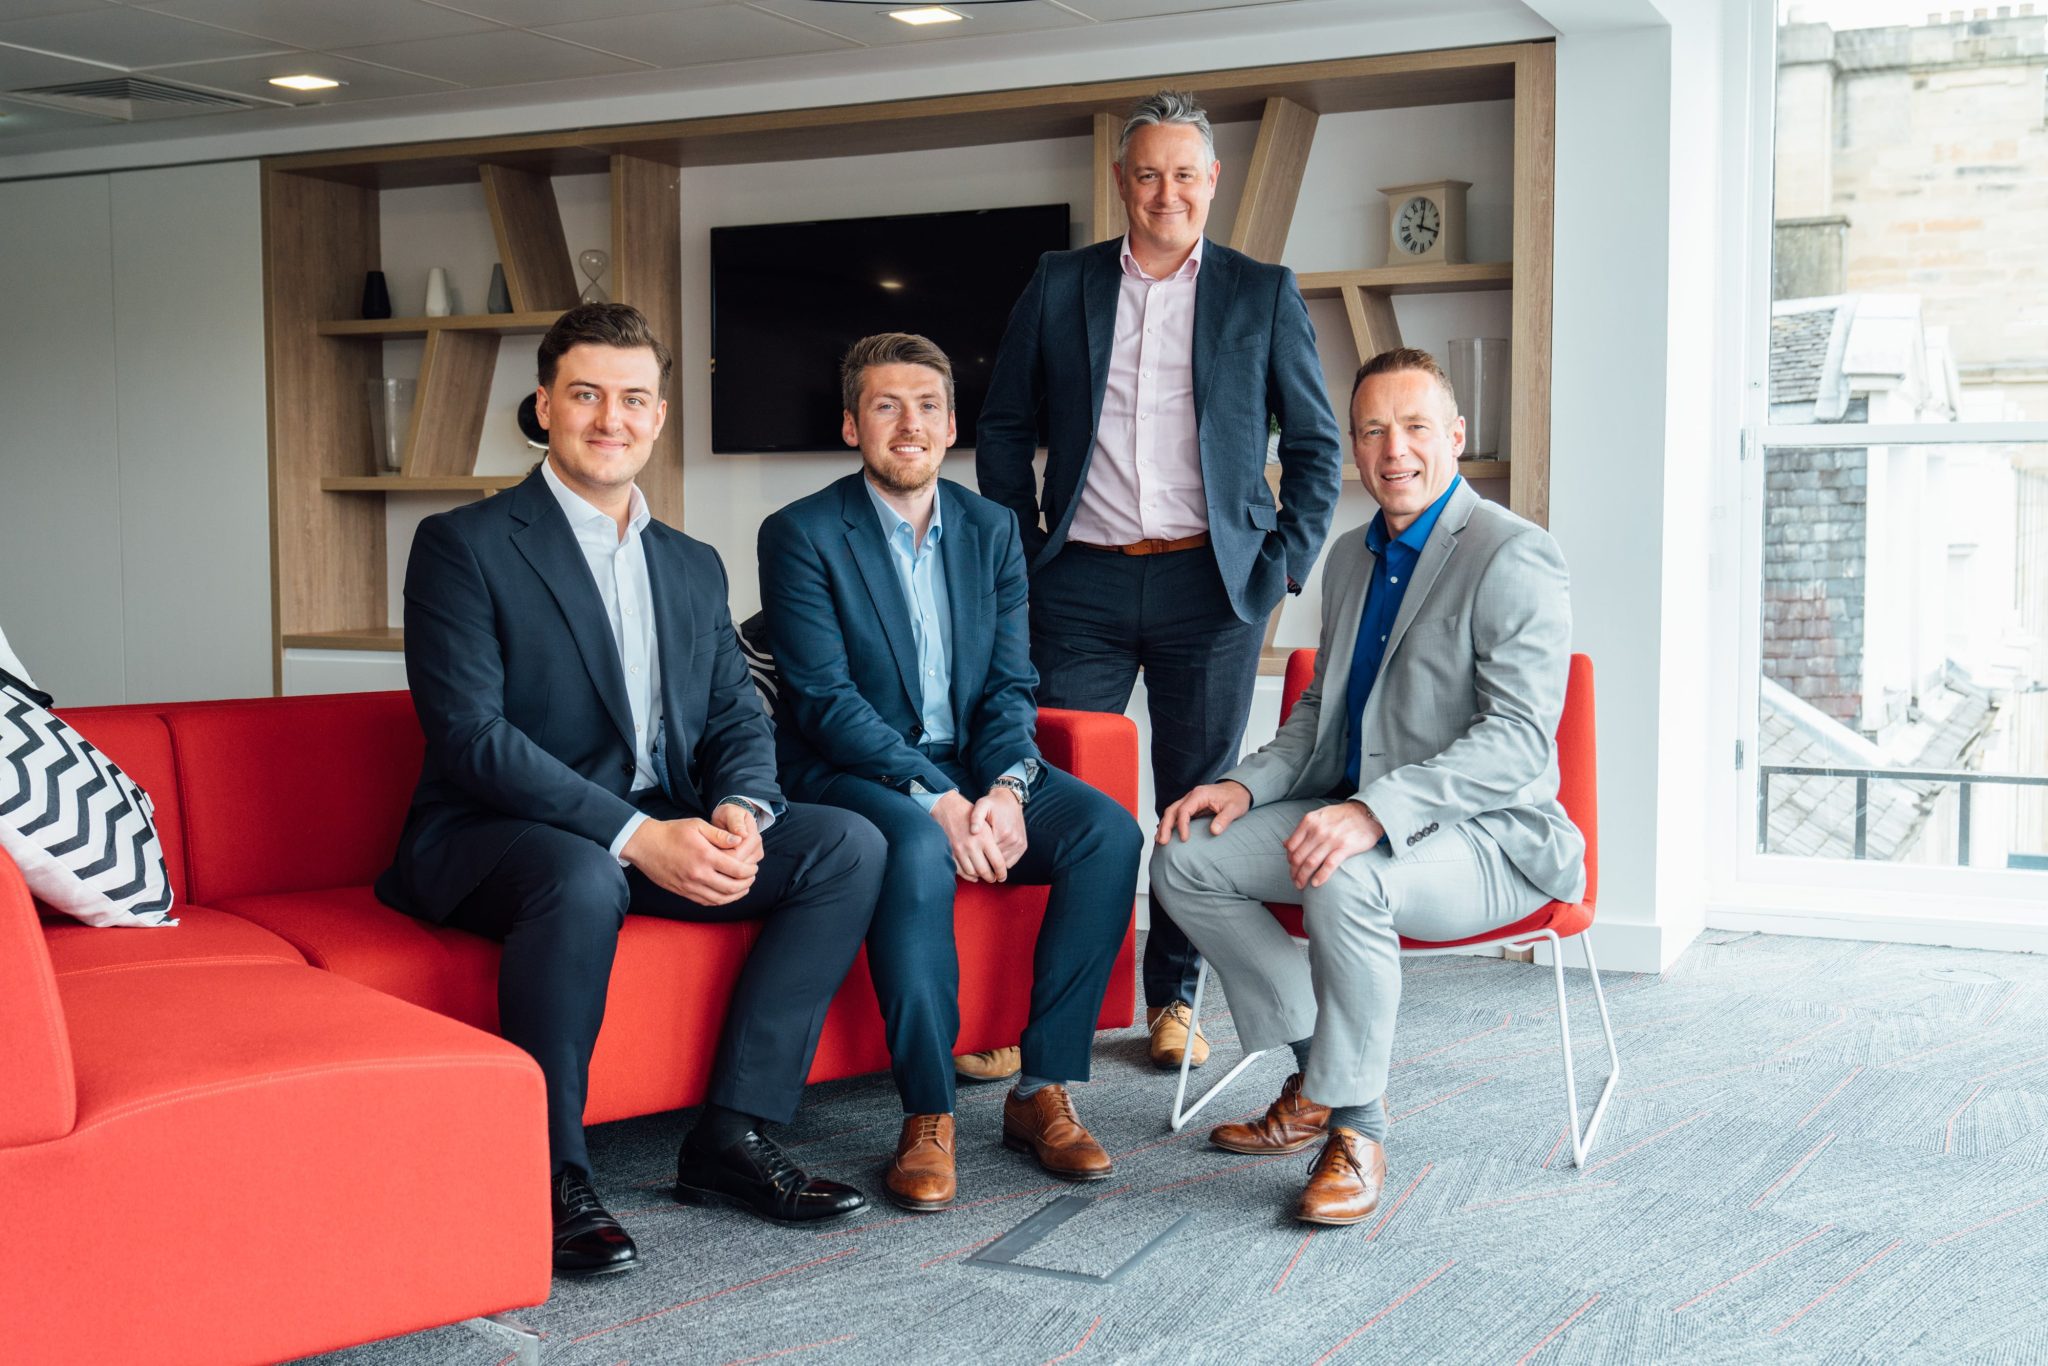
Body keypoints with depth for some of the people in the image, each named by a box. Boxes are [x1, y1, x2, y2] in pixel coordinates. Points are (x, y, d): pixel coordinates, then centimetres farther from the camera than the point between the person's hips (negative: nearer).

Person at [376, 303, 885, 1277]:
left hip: (665, 834, 6)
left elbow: (739, 720, 12)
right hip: (494, 838, -6)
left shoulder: (693, 566, 16)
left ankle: (730, 1134, -11)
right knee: (582, 878, -39)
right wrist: (636, 835, -24)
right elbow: (471, 738, -15)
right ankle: (550, 1175, -21)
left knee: (847, 844, -12)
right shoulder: (462, 546, -5)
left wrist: (739, 814, -14)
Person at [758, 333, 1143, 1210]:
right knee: (919, 848, -37)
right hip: (855, 776, -5)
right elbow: (826, 702, -14)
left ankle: (1043, 1090, -14)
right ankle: (926, 1119, -26)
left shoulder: (991, 530, 10)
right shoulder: (801, 535, -6)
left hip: (972, 768, 5)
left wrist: (1006, 788, -16)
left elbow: (1011, 685, 6)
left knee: (1109, 831, -21)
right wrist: (937, 801, -24)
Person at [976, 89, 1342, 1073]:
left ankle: (1174, 999, 20)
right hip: (1082, 585, 1)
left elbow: (1315, 444, 8)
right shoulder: (1059, 286, 8)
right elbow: (1003, 428, 14)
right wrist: (1020, 550, 6)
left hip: (1209, 584, 0)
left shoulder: (1264, 294, 6)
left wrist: (1285, 567, 0)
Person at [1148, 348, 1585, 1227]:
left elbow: (1520, 737, -23)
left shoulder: (1514, 557, -13)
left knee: (1346, 883, -37)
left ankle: (1353, 1127, -17)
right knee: (1186, 858, -6)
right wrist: (1248, 785, 2)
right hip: (1355, 814, 9)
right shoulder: (1350, 560, 14)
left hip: (1485, 833, -8)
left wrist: (1377, 811, -35)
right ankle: (1319, 1072, 4)